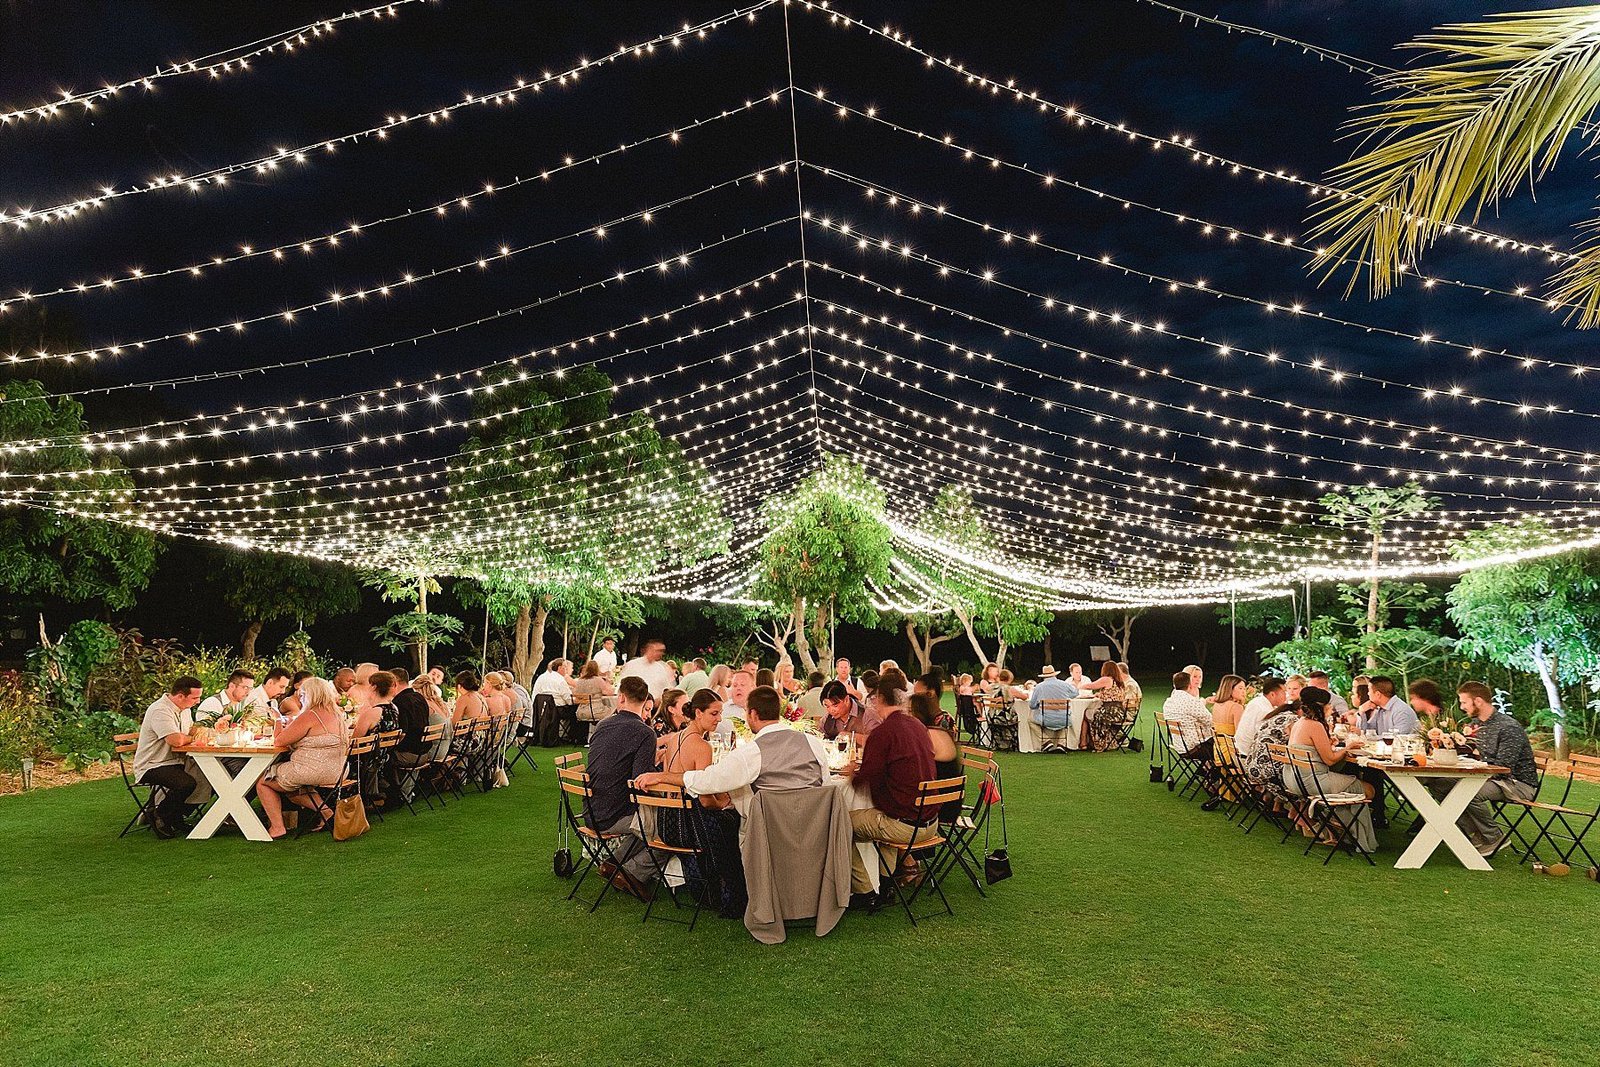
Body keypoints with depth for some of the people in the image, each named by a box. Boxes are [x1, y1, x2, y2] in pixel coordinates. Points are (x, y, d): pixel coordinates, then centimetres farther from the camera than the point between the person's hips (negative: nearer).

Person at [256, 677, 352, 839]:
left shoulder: (310, 716, -17)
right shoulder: (338, 714, 10)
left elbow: (280, 740, -12)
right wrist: (292, 724, 18)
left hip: (312, 771, -9)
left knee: (262, 781, 11)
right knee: (289, 787, 31)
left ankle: (277, 828, 8)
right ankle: (324, 809, 14)